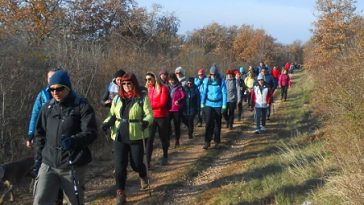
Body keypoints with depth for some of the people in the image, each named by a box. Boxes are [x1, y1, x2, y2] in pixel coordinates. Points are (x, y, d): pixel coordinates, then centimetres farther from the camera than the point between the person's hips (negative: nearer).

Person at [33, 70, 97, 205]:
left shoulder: (82, 106, -6)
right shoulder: (47, 108, 9)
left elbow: (91, 132, -13)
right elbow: (40, 134, 17)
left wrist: (74, 140, -31)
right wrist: (38, 157, 11)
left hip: (73, 166, -3)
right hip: (48, 164, 4)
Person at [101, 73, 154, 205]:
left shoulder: (142, 98, -5)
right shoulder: (117, 99, 7)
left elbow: (149, 114, -10)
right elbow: (112, 115, 13)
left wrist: (146, 122, -32)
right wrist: (107, 123, -7)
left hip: (137, 137, -3)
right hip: (119, 137, 3)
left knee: (136, 163, 5)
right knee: (119, 165, 0)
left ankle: (143, 176, 42)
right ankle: (120, 193, 12)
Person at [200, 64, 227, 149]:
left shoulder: (221, 81, -7)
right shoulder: (207, 80, -2)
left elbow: (224, 93, -5)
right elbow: (204, 92, 3)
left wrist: (224, 105, -8)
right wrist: (202, 103, 2)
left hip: (218, 104, -1)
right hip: (209, 104, 1)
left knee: (217, 123, 9)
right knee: (209, 122, -6)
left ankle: (217, 141, 22)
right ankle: (207, 141, -3)